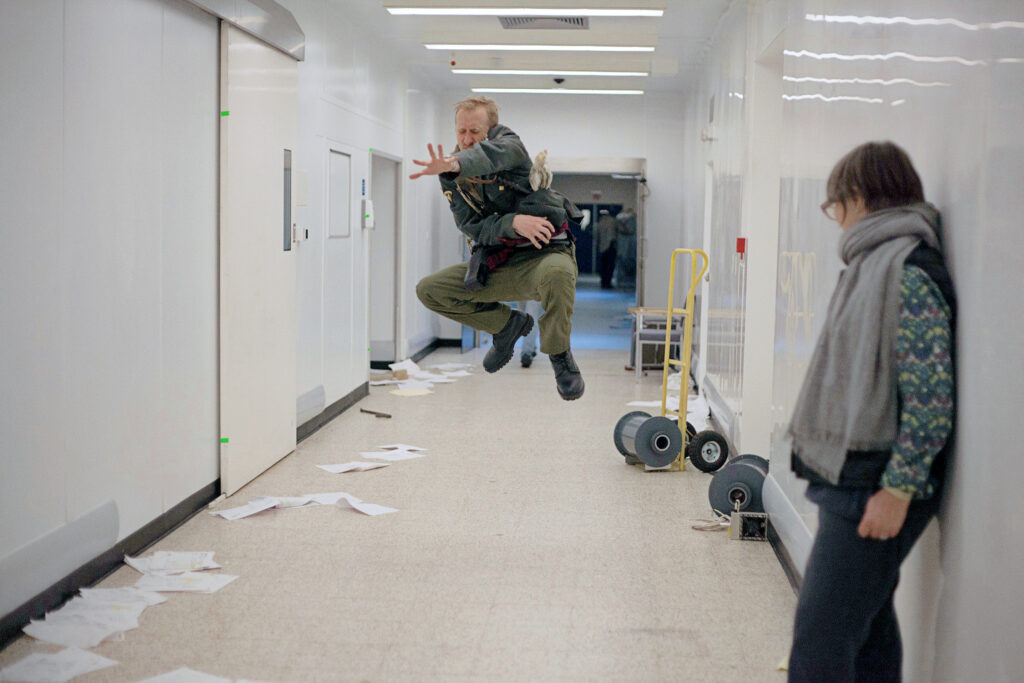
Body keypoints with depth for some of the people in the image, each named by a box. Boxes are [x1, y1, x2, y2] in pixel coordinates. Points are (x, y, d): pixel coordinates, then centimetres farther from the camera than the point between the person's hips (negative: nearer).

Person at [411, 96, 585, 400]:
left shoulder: (508, 144, -9)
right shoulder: (453, 180, 4)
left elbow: (494, 153, -37)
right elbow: (473, 227, -9)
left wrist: (455, 163, -60)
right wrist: (513, 222, -30)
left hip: (545, 252, -5)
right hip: (497, 265, 6)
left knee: (556, 273, -42)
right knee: (429, 290, -4)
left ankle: (559, 355, -14)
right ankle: (509, 324, 13)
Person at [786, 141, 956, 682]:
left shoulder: (909, 271, -16)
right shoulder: (874, 264, 15)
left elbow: (931, 392, -21)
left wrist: (898, 489, -21)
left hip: (874, 484, -10)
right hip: (850, 473, 10)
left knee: (822, 629, -10)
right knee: (865, 623, 15)